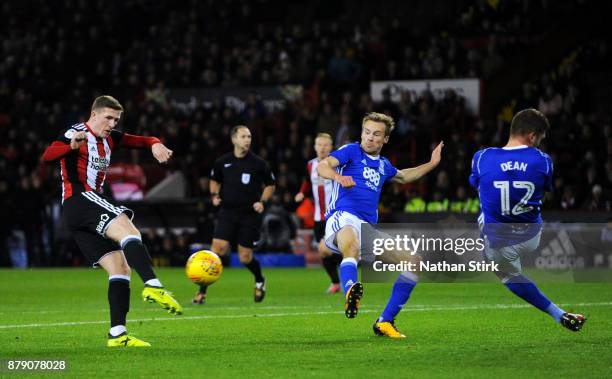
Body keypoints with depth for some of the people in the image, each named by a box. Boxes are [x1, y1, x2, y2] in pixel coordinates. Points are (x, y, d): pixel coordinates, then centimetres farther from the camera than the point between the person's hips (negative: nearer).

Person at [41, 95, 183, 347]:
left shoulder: (110, 138, 21)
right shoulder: (76, 133, -4)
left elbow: (139, 141, 21)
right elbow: (47, 156, -18)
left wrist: (155, 145, -4)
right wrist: (71, 146, -39)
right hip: (78, 200, -10)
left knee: (120, 268, 1)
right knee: (129, 232, -30)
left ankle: (117, 334, -5)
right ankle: (152, 286, -48)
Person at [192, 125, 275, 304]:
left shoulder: (258, 163, -2)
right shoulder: (222, 162, 2)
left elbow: (270, 185, 10)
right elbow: (214, 180, 20)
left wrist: (262, 201, -5)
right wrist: (214, 195, 2)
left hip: (250, 215, -1)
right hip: (228, 212, 1)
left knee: (245, 257, 1)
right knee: (218, 248, -17)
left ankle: (260, 281, 34)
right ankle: (202, 291, -9)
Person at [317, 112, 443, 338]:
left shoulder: (383, 165, 26)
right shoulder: (351, 151, 8)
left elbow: (403, 177, 49)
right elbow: (323, 166, -9)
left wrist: (431, 164, 39)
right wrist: (338, 177, -31)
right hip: (343, 218, -7)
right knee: (352, 246, -43)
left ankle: (385, 322, 7)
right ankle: (351, 293, -75)